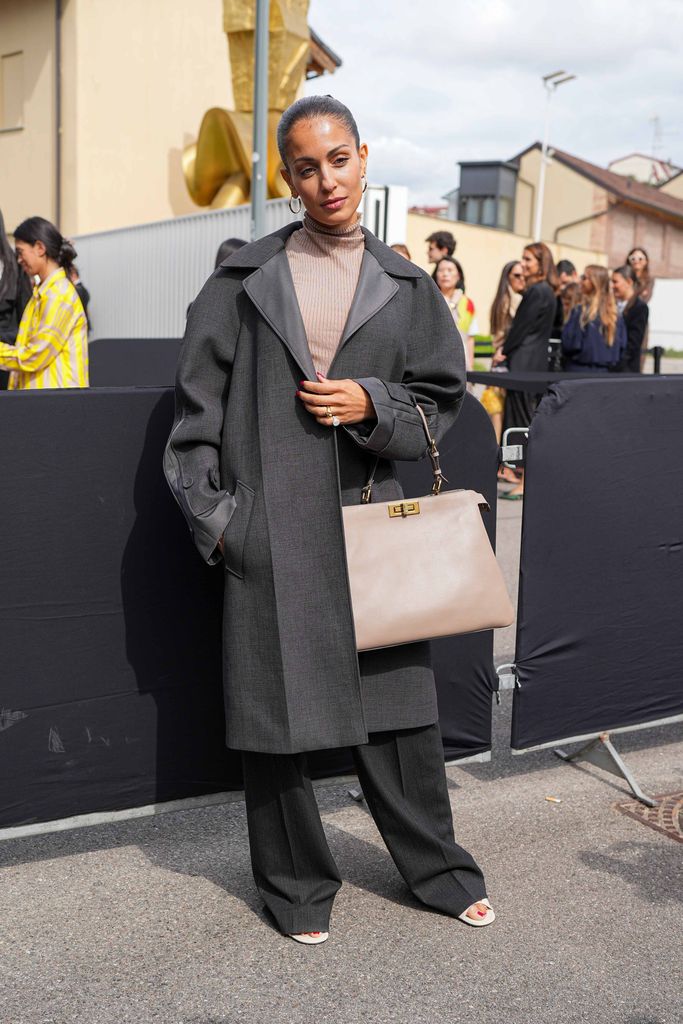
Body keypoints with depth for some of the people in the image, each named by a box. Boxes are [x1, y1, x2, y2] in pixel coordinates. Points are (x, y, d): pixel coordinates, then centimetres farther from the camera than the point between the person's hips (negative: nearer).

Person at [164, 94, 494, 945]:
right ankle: (297, 884, 27)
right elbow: (199, 403, 4)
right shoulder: (244, 281, 4)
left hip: (368, 526, 2)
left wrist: (371, 405, -9)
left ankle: (435, 866, 31)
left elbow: (439, 399, 11)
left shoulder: (403, 286, 8)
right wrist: (211, 513, -3)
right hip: (270, 532, -1)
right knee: (276, 712, 6)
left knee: (398, 703, 8)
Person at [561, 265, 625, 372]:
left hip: (580, 371, -6)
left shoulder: (581, 311, -13)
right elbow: (621, 346, 7)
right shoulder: (614, 315, 5)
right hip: (605, 372, 6)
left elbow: (570, 344, -12)